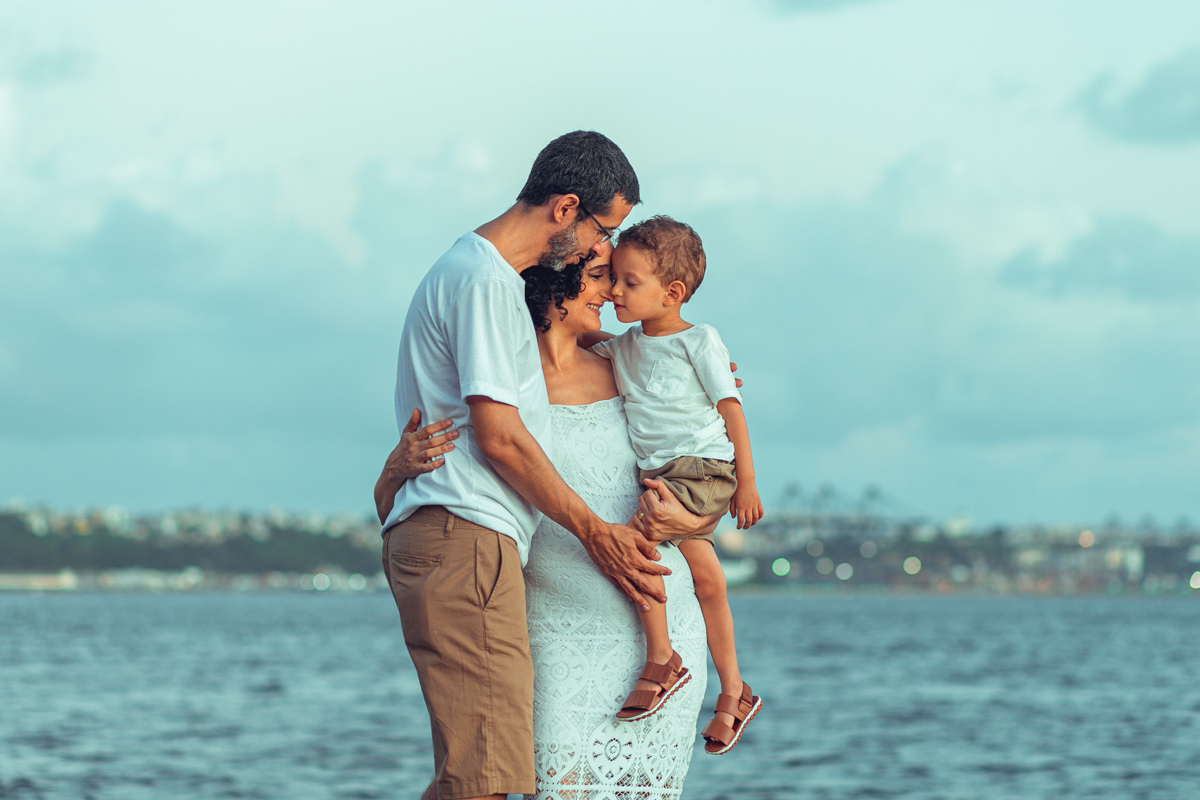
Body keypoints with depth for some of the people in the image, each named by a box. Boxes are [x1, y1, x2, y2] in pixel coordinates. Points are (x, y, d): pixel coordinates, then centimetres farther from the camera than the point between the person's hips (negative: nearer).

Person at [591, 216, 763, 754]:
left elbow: (732, 410, -7)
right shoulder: (624, 347, 11)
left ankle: (661, 660, -16)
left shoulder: (699, 341, -7)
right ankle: (733, 693, 22)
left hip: (701, 467, -7)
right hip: (659, 476, 7)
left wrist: (746, 483, -9)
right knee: (706, 581, 11)